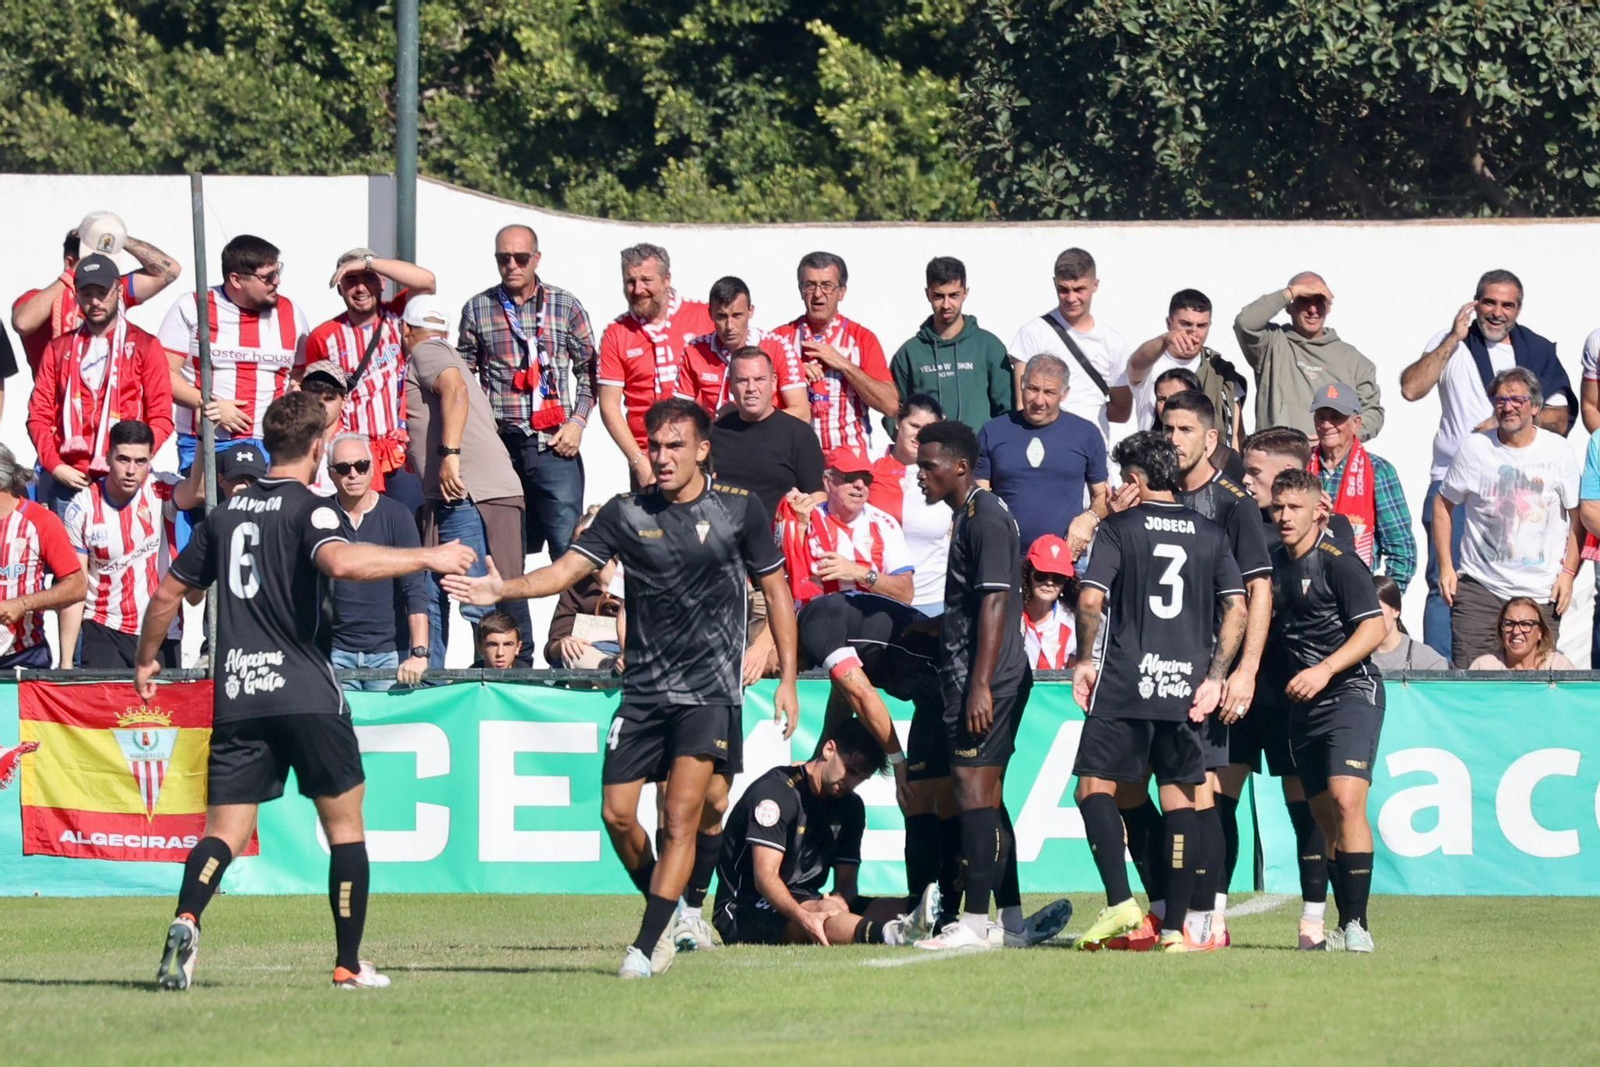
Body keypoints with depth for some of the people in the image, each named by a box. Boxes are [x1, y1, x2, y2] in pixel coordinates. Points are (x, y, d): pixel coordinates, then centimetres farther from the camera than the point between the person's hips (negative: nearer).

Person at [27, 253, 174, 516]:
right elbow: (39, 415, 11)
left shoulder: (144, 346, 10)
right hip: (66, 481, 2)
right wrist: (55, 465, -5)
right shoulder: (59, 349, 17)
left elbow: (161, 419, 4)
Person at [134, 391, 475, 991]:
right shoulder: (308, 509, -4)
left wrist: (146, 660, 34)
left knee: (224, 832, 2)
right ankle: (349, 965, 9)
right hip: (305, 691, -4)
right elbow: (341, 562, -26)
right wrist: (429, 558, -20)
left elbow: (167, 593, 18)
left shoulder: (225, 515, 14)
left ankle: (186, 921, -26)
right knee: (345, 823, 9)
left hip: (236, 696, 4)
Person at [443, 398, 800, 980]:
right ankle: (665, 914, 24)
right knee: (618, 814, 0)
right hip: (644, 687, 3)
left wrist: (788, 678, 5)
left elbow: (775, 589, 7)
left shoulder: (738, 510, -1)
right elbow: (568, 568, -5)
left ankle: (647, 946, -13)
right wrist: (504, 590, -23)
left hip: (711, 690, -3)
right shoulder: (626, 512, 2)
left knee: (683, 816, -15)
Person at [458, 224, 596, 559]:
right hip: (499, 445, 1)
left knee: (567, 543, -7)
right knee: (502, 551, 3)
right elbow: (462, 377, 12)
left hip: (554, 446, -1)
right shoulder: (477, 310, 7)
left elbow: (588, 371, 9)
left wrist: (577, 422, -3)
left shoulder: (566, 306, 6)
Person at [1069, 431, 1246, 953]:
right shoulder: (1210, 534, 10)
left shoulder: (1119, 528, 0)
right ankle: (1176, 927, 4)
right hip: (1186, 685, 4)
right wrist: (1215, 676, 7)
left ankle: (1120, 901, -16)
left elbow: (1091, 600, -9)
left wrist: (1085, 658, 5)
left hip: (1125, 682, -4)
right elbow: (1237, 610, 4)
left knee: (1095, 785, 3)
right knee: (1179, 797, 7)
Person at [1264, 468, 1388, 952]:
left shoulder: (1338, 563, -8)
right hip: (1303, 708, 7)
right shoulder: (1274, 564, 13)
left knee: (1346, 801, -21)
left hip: (1351, 692, -7)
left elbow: (1374, 627, -14)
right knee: (1324, 818, 6)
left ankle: (1358, 925, -21)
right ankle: (1344, 930, 10)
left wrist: (1325, 669, -22)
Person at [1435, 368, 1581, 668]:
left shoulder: (1558, 452, 2)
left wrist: (1568, 572, 0)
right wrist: (1445, 566, 3)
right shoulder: (1475, 449, 1)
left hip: (1541, 594, 0)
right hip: (1479, 588, 0)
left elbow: (1577, 516, 8)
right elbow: (1444, 504, 10)